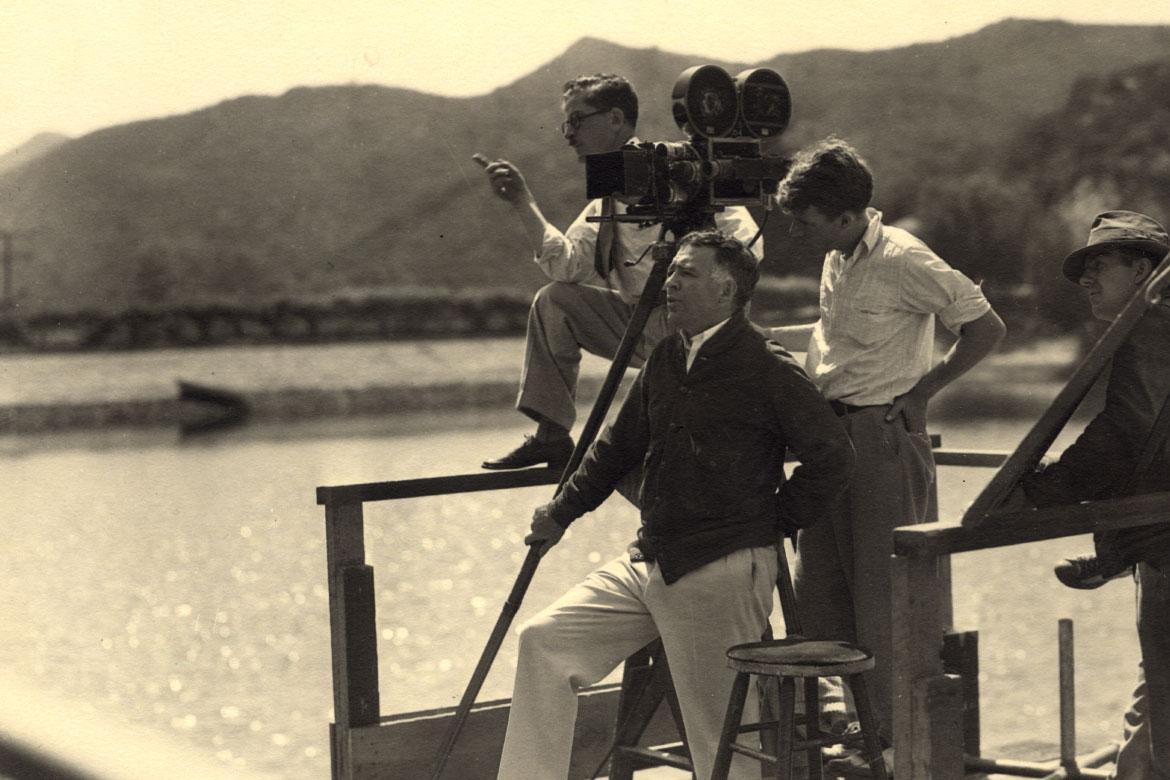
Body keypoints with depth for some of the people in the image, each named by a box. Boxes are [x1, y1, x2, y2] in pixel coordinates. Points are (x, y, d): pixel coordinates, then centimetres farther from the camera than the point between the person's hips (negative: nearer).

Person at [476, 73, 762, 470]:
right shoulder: (604, 201, 14)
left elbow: (746, 242, -18)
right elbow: (565, 266, 3)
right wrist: (522, 199, -2)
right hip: (639, 319, 8)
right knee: (553, 300, 1)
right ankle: (551, 436, 3)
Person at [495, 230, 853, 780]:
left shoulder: (768, 369, -11)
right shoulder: (665, 360, 12)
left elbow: (832, 458, -10)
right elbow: (619, 445, 24)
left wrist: (775, 522, -5)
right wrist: (561, 512, 22)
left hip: (724, 573, -8)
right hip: (649, 563, 8)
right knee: (544, 642, 0)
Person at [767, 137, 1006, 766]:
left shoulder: (903, 260, -16)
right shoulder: (837, 259, 10)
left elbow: (986, 328, -15)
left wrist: (921, 389, -10)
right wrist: (769, 337, 16)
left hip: (885, 436, -9)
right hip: (834, 432, 9)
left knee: (880, 592, -4)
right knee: (816, 589, 10)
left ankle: (892, 741, 7)